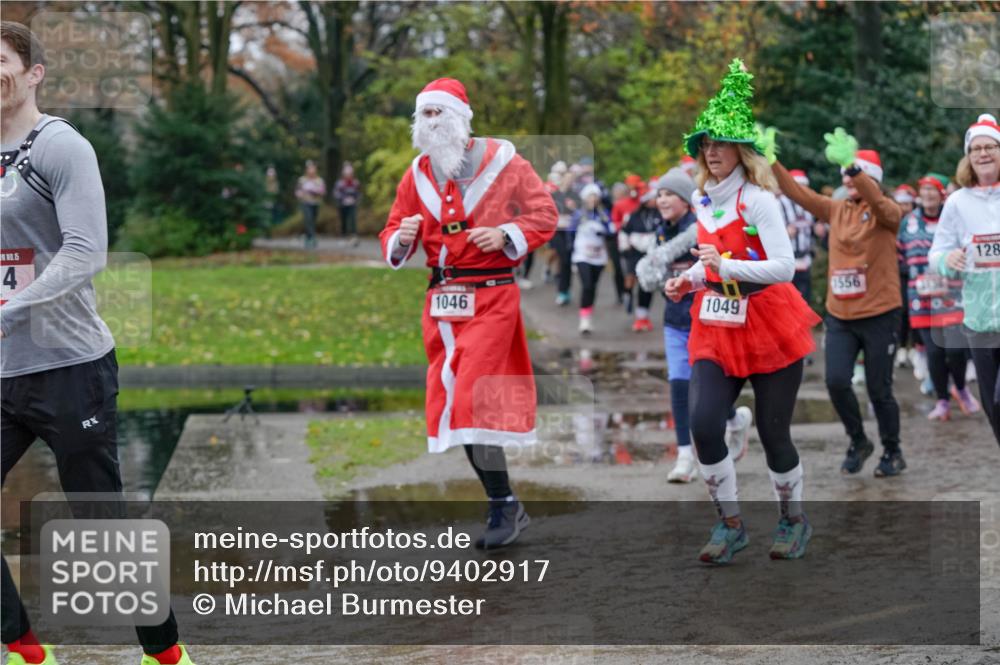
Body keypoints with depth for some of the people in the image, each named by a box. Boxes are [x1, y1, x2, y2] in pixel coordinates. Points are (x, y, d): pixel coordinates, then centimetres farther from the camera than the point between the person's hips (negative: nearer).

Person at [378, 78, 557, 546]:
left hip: (492, 296, -6)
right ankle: (506, 507, 18)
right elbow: (391, 236, 14)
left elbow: (545, 214, 1)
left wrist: (506, 235, -15)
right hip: (442, 299, 6)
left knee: (473, 401, -16)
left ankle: (503, 506, -5)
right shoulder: (416, 175, 11)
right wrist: (401, 239, -9)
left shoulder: (502, 162, -2)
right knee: (452, 403, 6)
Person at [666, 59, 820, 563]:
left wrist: (727, 267, -26)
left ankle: (793, 520, 25)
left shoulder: (758, 199, -11)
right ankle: (730, 525, 3)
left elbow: (784, 266, -19)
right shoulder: (702, 200, 9)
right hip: (716, 328, 5)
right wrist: (688, 280, 6)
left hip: (769, 326, -5)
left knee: (773, 431, 1)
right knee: (703, 423, -12)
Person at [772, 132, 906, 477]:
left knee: (879, 390, 2)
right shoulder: (836, 209, 7)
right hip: (839, 316, 4)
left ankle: (893, 452, 23)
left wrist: (852, 164, -46)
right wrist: (770, 161, -15)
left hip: (880, 316, -4)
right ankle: (858, 441, 17)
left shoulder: (886, 213, -7)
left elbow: (877, 202, -31)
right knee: (836, 381, -7)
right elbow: (796, 191, 0)